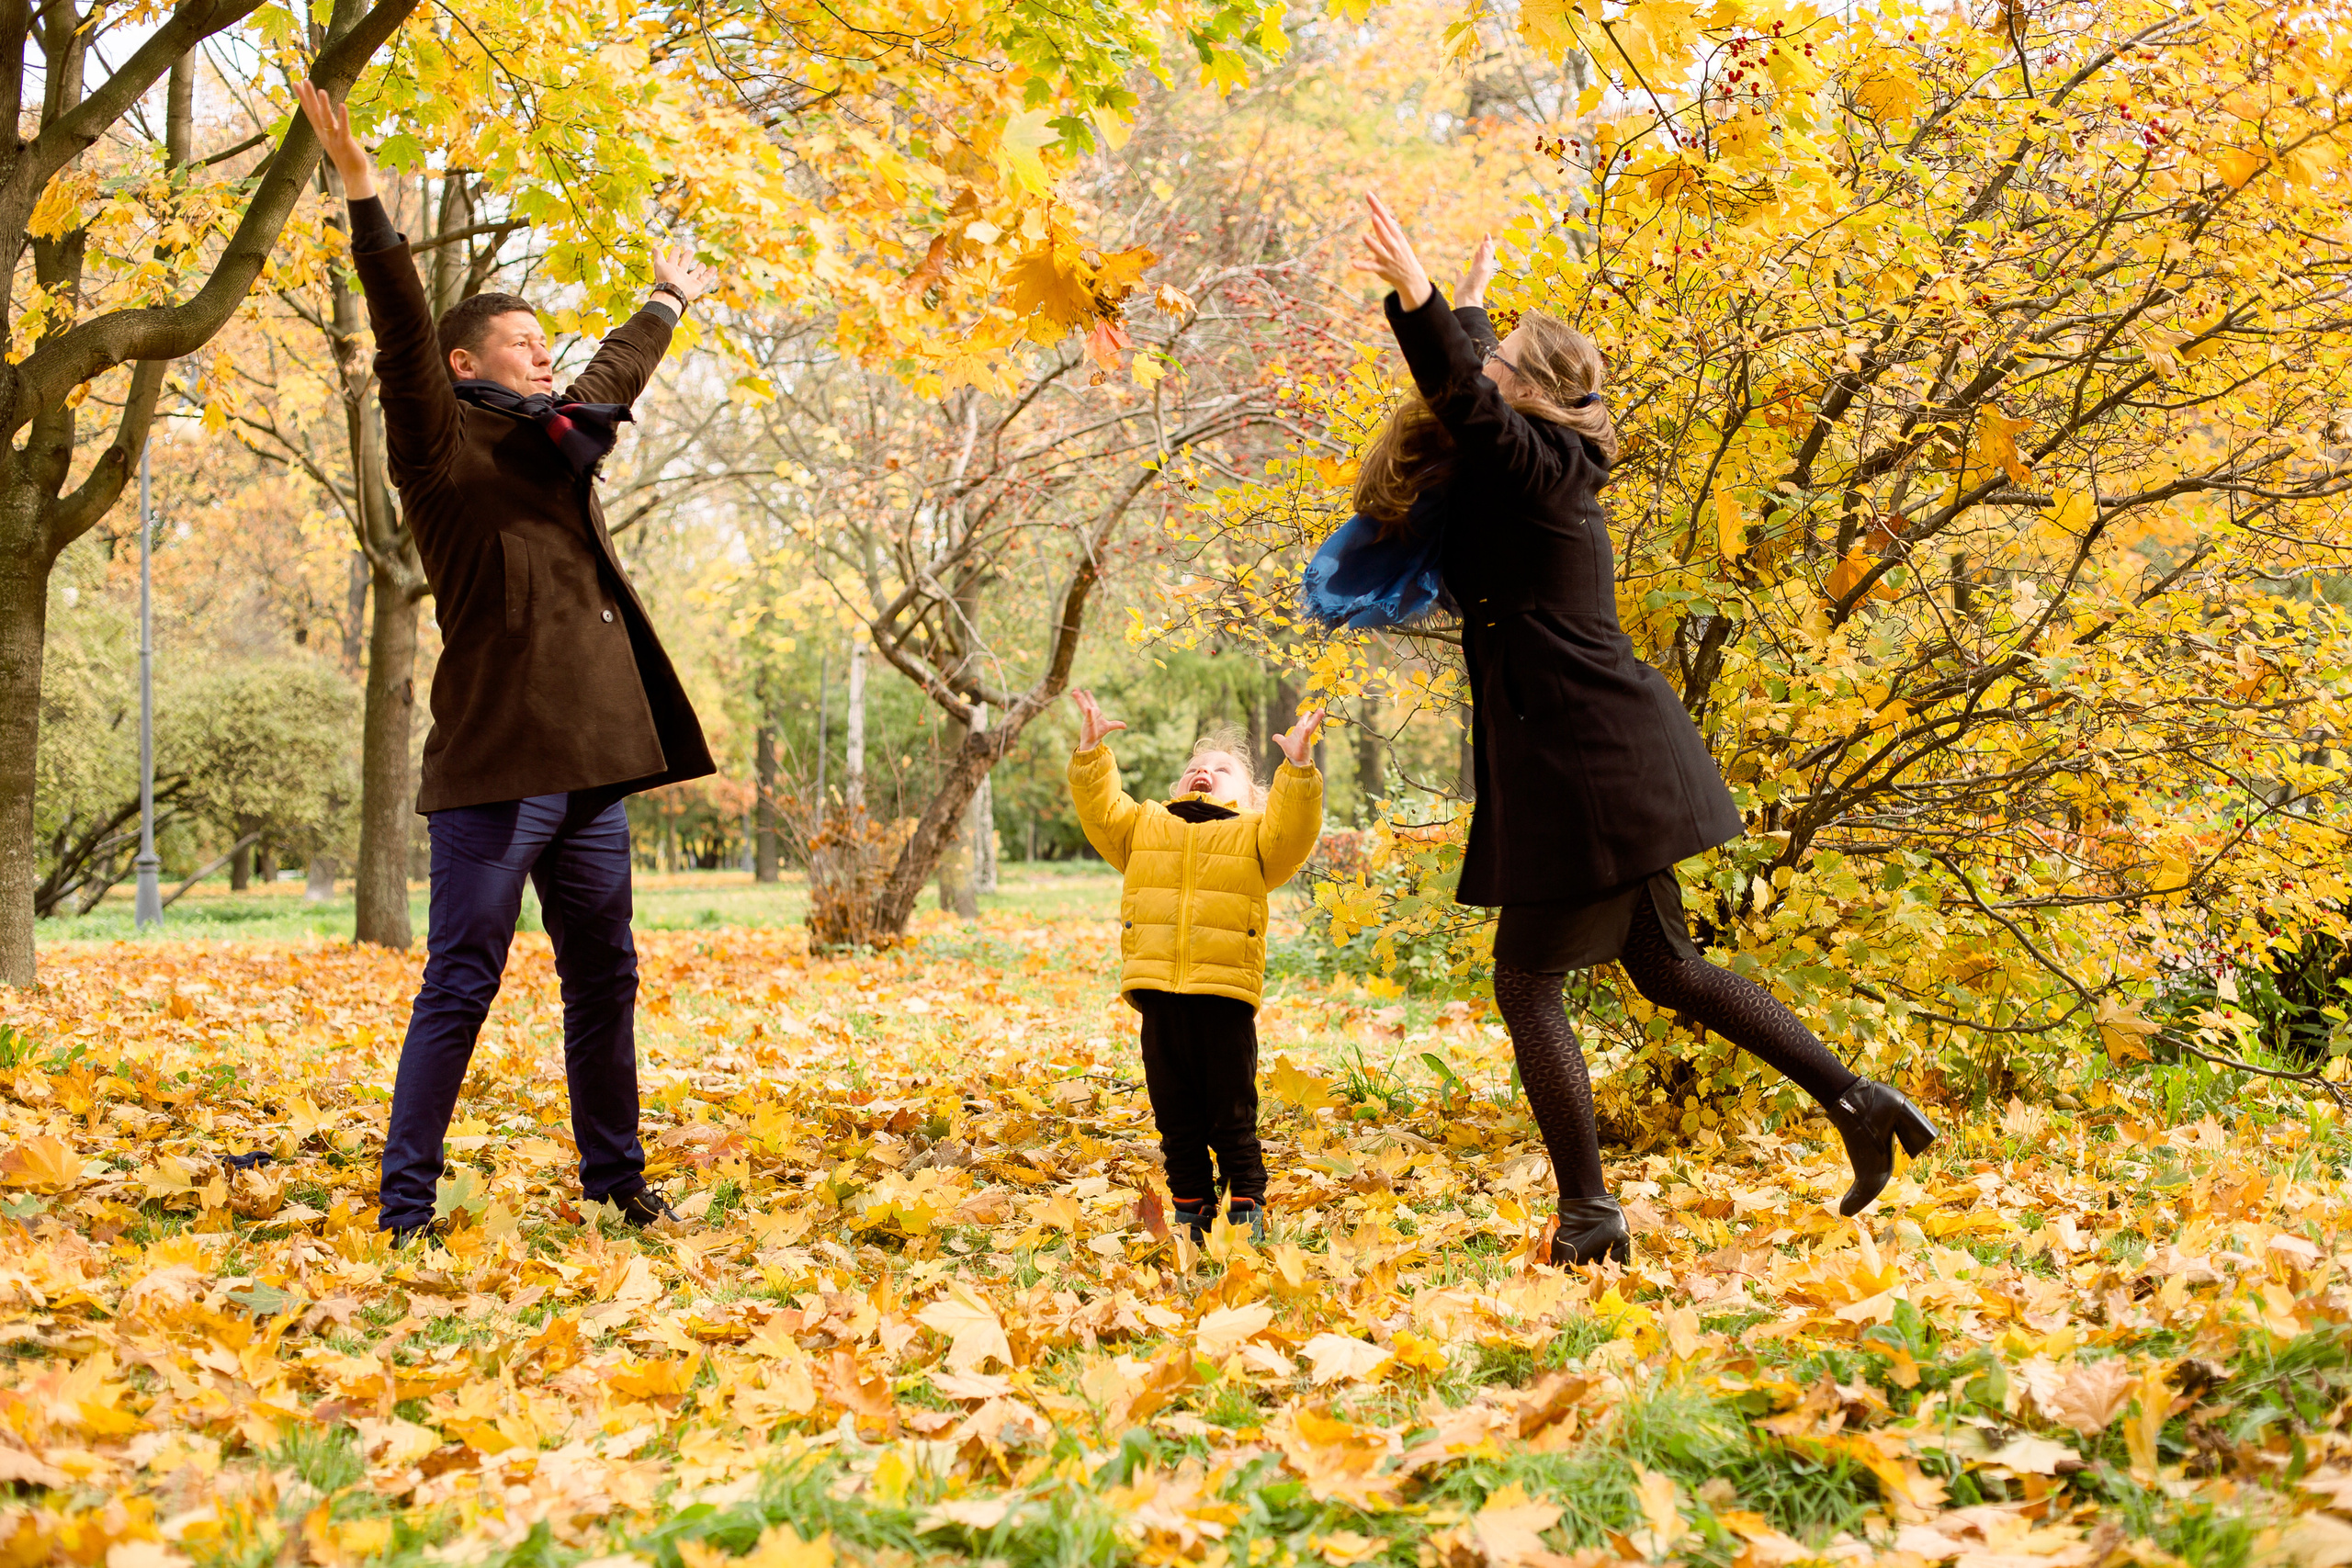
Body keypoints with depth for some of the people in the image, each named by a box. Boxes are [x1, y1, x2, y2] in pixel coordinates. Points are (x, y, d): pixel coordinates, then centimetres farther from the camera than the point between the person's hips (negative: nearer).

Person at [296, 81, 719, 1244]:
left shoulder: (556, 450, 18)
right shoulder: (443, 453, -3)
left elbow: (618, 372, 36)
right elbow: (402, 338, -17)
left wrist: (666, 301, 52)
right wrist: (361, 192, -27)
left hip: (590, 768, 8)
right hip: (494, 771, -8)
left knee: (604, 983, 14)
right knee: (460, 987, -4)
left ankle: (615, 1176, 26)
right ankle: (406, 1206, 4)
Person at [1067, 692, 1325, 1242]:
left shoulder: (1253, 833, 15)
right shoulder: (1144, 826, 22)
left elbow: (1294, 830, -2)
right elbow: (1099, 808, 13)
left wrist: (1299, 769, -12)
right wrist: (1091, 751, 4)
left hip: (1225, 995, -2)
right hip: (1158, 995, 3)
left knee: (1232, 1120, 1)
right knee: (1176, 1120, 8)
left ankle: (1248, 1218, 12)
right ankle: (1192, 1222, 18)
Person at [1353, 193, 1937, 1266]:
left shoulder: (1534, 469, -14)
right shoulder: (1541, 469, 13)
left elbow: (1466, 399, -33)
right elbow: (1472, 396, 33)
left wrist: (1416, 298, -45)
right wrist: (1466, 304, 43)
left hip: (1583, 762, -10)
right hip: (1608, 750, 10)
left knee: (1526, 982, -1)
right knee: (1666, 967, 19)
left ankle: (1588, 1215, 4)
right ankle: (1856, 1101, 22)